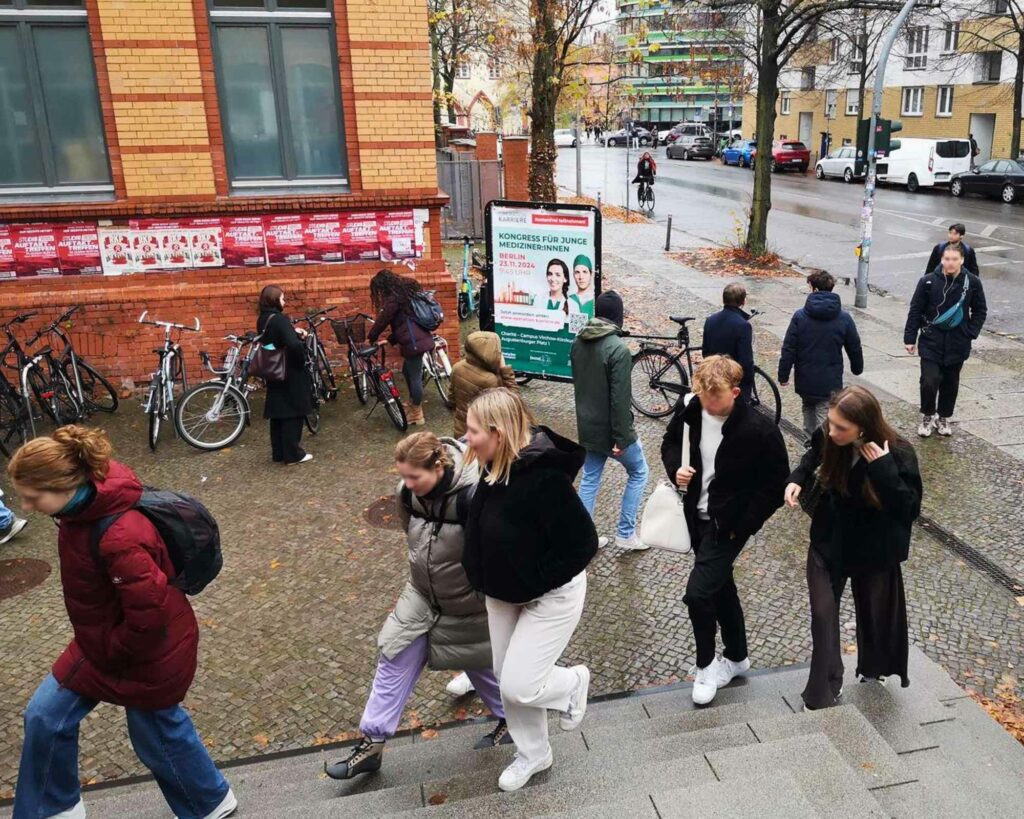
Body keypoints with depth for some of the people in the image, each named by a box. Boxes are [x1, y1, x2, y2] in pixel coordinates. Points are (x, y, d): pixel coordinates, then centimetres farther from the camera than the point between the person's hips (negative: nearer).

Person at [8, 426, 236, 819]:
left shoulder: (119, 539, -38)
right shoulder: (85, 502, -10)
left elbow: (149, 615, -33)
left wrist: (110, 649, -15)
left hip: (149, 654, -8)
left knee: (157, 736, 14)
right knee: (45, 716, 16)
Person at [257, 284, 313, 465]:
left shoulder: (263, 320, 8)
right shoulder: (279, 319, -20)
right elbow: (294, 345, -32)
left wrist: (295, 331, 2)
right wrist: (302, 361, -15)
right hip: (290, 374, -9)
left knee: (278, 413, 13)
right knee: (293, 413, 0)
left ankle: (278, 453, 20)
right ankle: (293, 454, 5)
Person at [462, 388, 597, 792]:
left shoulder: (543, 478, -32)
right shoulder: (497, 468, -7)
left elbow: (582, 542, -29)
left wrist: (535, 583, -21)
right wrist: (485, 577, 7)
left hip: (551, 597, -8)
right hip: (503, 595, 8)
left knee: (518, 687, -5)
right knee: (507, 681, 17)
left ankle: (573, 682, 27)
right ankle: (533, 754, 40)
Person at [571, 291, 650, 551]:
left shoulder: (578, 342, 1)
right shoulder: (618, 349, -22)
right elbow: (620, 399, -22)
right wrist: (621, 437, -18)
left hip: (586, 425, 7)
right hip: (610, 428, -6)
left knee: (589, 479, 15)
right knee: (638, 472, 14)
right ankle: (625, 533, 16)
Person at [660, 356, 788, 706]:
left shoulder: (759, 431, -22)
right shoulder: (691, 409, -8)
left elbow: (777, 484, -14)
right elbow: (670, 441, 11)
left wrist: (742, 526, -16)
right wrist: (675, 468, -11)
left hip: (728, 525, -6)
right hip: (697, 518, 6)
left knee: (698, 593, -11)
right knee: (721, 588, 20)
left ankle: (705, 664, 15)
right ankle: (737, 657, 40)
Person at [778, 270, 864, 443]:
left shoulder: (800, 316, -7)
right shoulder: (844, 318, -3)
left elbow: (788, 349, -8)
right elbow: (855, 347, 7)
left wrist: (783, 375, 1)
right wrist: (857, 368, 25)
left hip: (805, 381, 1)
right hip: (830, 383, -1)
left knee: (809, 409, 25)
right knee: (824, 425, 0)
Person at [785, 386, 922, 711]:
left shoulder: (898, 454, -28)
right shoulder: (828, 436, -21)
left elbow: (910, 509, -28)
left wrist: (884, 470, -39)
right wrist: (798, 478, -13)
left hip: (873, 549, -2)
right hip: (829, 543, 2)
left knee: (876, 613, 21)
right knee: (823, 614, 6)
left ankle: (876, 670, 50)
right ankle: (824, 689, 22)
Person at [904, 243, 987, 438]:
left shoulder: (972, 282, -5)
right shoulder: (928, 281, -9)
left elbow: (980, 311, 7)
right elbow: (915, 311, -3)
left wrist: (971, 333, -3)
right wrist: (910, 338, -3)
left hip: (958, 344, 2)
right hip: (931, 341, -2)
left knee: (950, 383, 12)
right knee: (929, 381, -10)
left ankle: (943, 418, 30)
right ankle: (927, 417, 14)